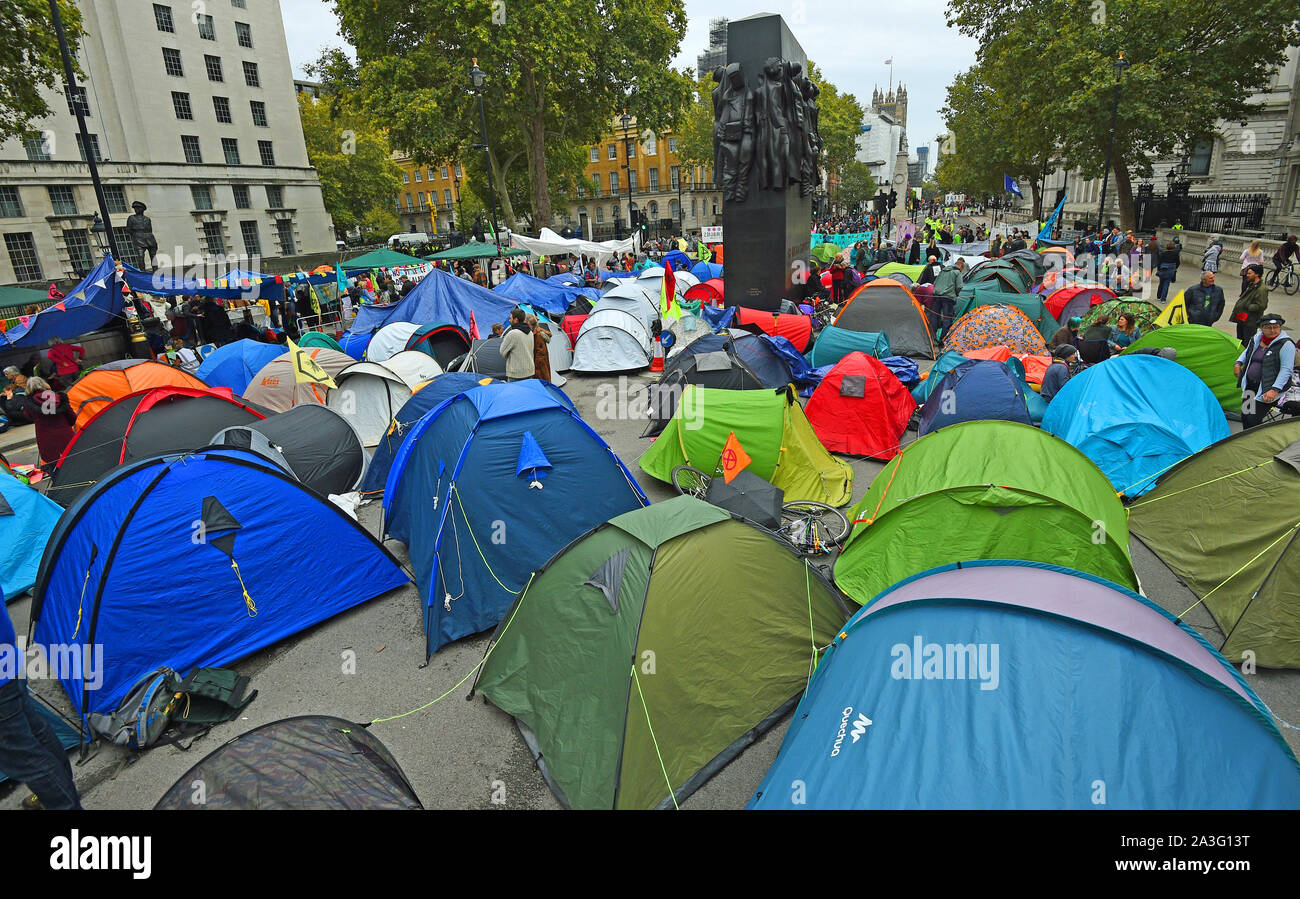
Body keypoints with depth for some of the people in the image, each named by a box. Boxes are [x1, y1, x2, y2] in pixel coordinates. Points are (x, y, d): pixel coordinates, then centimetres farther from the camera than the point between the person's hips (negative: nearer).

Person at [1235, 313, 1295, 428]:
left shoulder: (1286, 344, -12)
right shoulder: (1256, 339, 7)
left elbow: (1286, 370, -17)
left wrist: (1275, 389, -25)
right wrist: (1238, 363, 13)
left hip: (1267, 390, -6)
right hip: (1250, 386, 7)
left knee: (1253, 420, -12)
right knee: (1245, 417, 12)